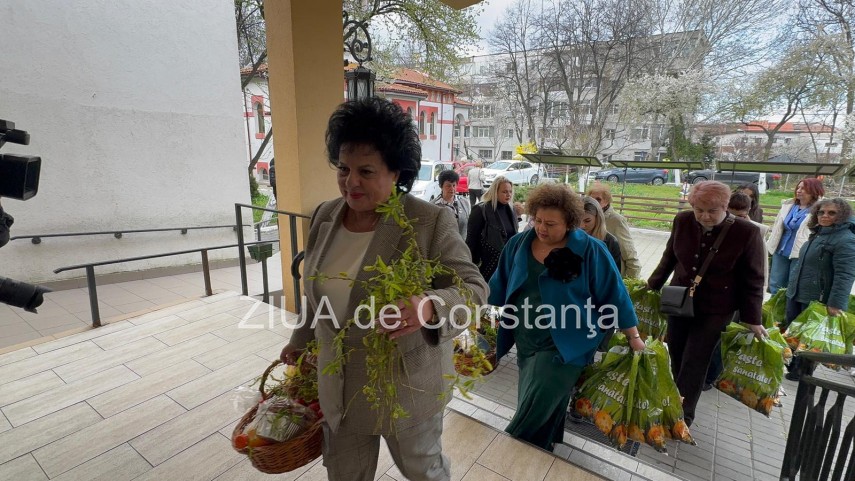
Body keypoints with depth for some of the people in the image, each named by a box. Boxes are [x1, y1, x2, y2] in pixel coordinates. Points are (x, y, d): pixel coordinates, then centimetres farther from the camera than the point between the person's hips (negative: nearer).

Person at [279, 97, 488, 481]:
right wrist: (300, 341, 20)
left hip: (407, 386, -4)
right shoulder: (324, 217, -2)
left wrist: (429, 308, -40)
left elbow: (474, 286, -20)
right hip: (338, 386, 5)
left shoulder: (432, 221, -20)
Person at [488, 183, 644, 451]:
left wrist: (633, 337, -1)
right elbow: (500, 287, 7)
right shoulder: (518, 244, -3)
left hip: (564, 347, -4)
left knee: (534, 413, -3)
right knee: (545, 412, 20)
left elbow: (614, 295, -7)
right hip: (526, 344, 4)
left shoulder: (590, 250, -14)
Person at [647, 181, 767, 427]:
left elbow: (752, 279, -8)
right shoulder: (683, 221, -8)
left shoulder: (747, 232, -17)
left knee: (693, 365, 2)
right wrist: (653, 285, 15)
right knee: (676, 359, 14)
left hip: (715, 310, -3)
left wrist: (752, 319, -5)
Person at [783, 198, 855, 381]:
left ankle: (801, 371, 18)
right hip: (796, 294, 8)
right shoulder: (817, 234, 12)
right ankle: (788, 364, 27)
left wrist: (836, 303, -28)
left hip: (817, 299, -8)